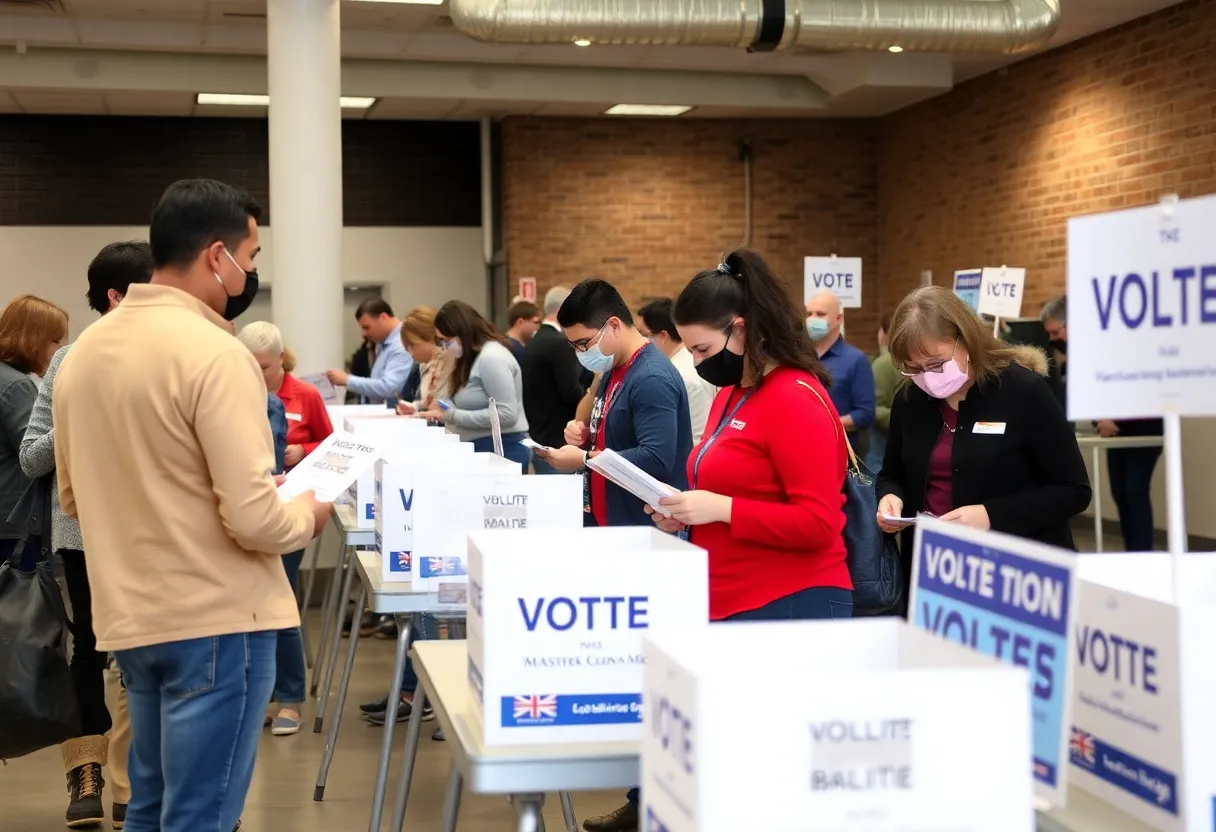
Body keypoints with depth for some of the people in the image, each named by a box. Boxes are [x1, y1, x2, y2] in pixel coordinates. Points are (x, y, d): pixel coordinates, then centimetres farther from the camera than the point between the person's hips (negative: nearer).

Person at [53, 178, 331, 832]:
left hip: (129, 618, 8)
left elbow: (74, 496, 16)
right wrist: (308, 514, -1)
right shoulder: (215, 353, -18)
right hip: (214, 621, -8)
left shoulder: (82, 351, 6)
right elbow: (253, 520, -21)